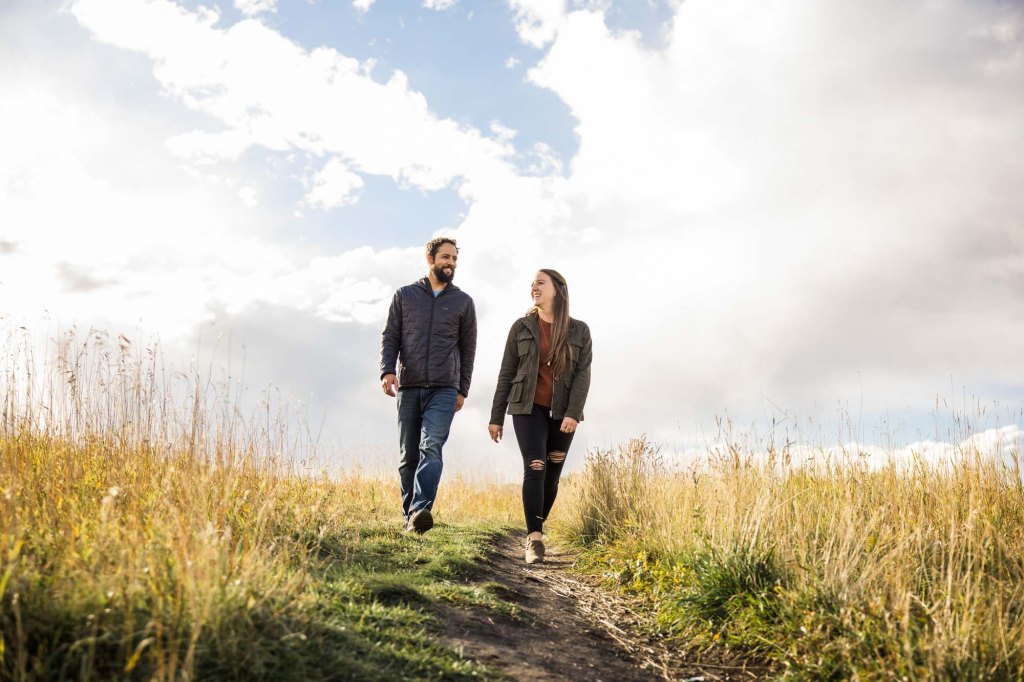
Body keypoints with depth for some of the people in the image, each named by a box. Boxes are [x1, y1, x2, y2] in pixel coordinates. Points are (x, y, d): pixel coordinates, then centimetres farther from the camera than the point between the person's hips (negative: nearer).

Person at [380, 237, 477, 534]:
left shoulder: (463, 302, 10)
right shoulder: (404, 295, 10)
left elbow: (468, 348, 12)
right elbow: (389, 336, 7)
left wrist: (462, 390, 7)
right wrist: (387, 371, -9)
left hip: (444, 390, -1)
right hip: (408, 389, 2)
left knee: (431, 448, -19)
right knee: (408, 456, 4)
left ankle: (420, 511, -30)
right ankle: (409, 517, 11)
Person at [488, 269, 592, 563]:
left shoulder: (579, 330, 4)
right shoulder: (521, 327, 5)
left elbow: (582, 374, -4)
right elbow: (506, 373, 7)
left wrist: (573, 412, -18)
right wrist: (496, 417, 5)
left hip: (562, 412, 1)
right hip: (528, 408, -1)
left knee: (553, 473, 4)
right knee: (535, 468, -16)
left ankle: (536, 530, 20)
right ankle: (534, 538, -19)